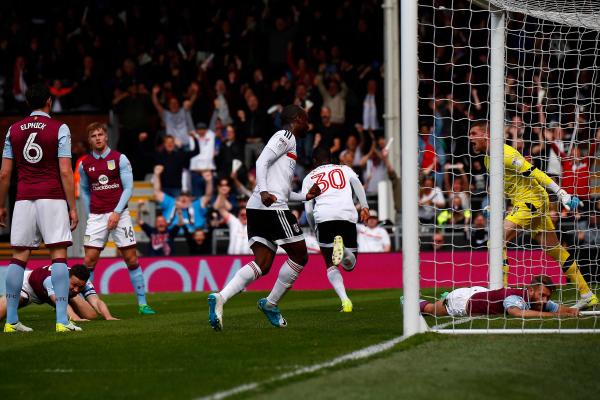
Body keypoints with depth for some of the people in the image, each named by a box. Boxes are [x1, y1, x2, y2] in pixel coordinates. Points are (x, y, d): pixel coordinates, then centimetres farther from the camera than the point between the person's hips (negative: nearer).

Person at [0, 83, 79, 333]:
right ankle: (62, 320, -12)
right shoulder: (59, 129, -2)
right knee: (59, 256, -4)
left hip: (24, 200, 3)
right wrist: (72, 207, -4)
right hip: (53, 199, -3)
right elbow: (65, 172, -7)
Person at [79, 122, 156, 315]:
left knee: (131, 259, -1)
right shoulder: (85, 164, 7)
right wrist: (89, 214, 8)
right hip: (96, 217, 2)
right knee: (89, 261, -5)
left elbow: (128, 188, -3)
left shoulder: (119, 159, -1)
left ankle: (142, 304, 3)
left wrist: (117, 212, -12)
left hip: (119, 214, -2)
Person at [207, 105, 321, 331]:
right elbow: (262, 161, -16)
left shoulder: (286, 140, 30)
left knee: (262, 265, 0)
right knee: (299, 256, 2)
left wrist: (305, 196, 35)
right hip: (272, 208, -9)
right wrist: (265, 192, -28)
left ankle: (220, 298, -17)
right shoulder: (286, 137, 0)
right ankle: (271, 304, 6)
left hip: (257, 209, 9)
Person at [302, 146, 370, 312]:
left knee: (331, 266, 9)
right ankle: (342, 249, -27)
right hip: (348, 216, 1)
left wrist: (315, 229, 30)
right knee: (350, 265, 11)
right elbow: (357, 183, 10)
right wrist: (364, 207, 8)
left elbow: (308, 210, 16)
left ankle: (345, 300, -16)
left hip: (324, 217, -1)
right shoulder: (344, 169, 27)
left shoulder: (309, 178, 23)